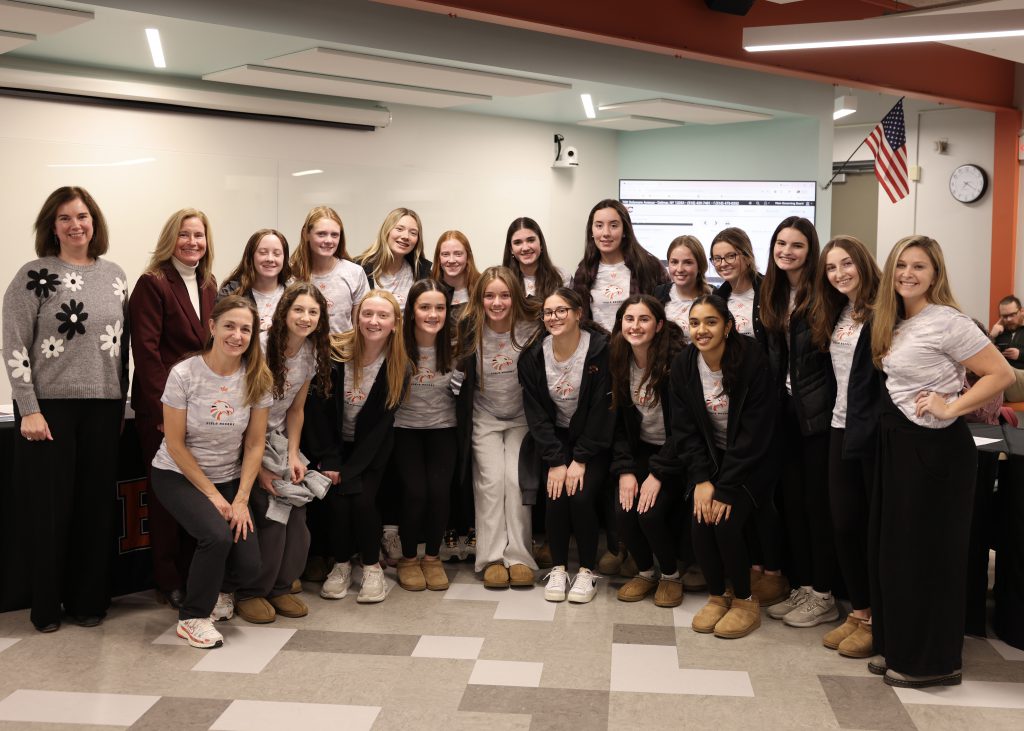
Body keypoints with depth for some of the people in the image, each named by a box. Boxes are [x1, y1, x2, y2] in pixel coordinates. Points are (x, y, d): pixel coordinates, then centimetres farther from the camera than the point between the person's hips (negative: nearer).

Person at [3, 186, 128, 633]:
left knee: (96, 505, 8)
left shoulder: (114, 275, 9)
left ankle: (88, 600, 20)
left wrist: (122, 402, 10)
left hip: (102, 406, 4)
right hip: (49, 406, -4)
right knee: (51, 506, 3)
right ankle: (46, 606, 17)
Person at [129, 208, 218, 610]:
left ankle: (192, 574, 21)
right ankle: (168, 581, 14)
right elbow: (146, 350, -14)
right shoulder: (152, 283, -8)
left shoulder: (208, 286, 13)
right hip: (162, 406, -6)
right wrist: (162, 408, -17)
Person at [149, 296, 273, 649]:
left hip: (230, 479, 3)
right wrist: (212, 495, -13)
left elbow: (255, 444, -5)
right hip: (178, 476, -3)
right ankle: (192, 617, -3)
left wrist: (241, 499, -12)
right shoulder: (184, 374, -17)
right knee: (217, 536, -29)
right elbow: (175, 444, -12)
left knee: (248, 566, -12)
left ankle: (219, 589, 26)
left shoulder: (257, 378, -9)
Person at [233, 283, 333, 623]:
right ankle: (249, 593, 3)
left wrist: (293, 455, -4)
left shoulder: (312, 354, 0)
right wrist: (257, 467, -17)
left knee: (295, 512, -9)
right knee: (270, 515, -17)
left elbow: (295, 410, 8)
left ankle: (280, 587, 11)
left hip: (277, 439, 5)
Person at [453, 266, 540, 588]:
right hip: (484, 419, 0)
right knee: (491, 480, -11)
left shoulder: (531, 329, -13)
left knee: (517, 480, -13)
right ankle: (492, 558, -6)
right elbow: (461, 379, 0)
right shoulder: (470, 330, -11)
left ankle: (519, 557, -7)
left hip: (521, 417, 0)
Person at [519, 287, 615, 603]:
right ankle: (558, 568, 2)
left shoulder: (601, 350, -15)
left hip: (594, 440, -2)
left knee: (582, 496, -21)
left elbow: (602, 409, -14)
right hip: (554, 438, 3)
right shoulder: (534, 356, -4)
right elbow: (536, 412, -4)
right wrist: (555, 461, -13)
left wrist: (580, 459, -17)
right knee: (555, 496, -19)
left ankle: (588, 570, 0)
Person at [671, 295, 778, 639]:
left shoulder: (752, 362, -20)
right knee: (699, 520, -18)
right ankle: (717, 595, 6)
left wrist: (725, 488, -23)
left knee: (725, 521, -23)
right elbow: (685, 429, -4)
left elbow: (755, 432, -20)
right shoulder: (683, 365, -6)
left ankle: (745, 600, 2)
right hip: (710, 457, 4)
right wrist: (701, 480, -16)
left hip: (752, 462, -4)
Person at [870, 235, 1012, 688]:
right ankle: (898, 646, 25)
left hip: (937, 448, -8)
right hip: (897, 443, 8)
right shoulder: (893, 323, 10)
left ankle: (934, 661, 13)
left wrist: (951, 407, -20)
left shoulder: (947, 322, -15)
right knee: (897, 544, 13)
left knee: (930, 549, 0)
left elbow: (1001, 373, -16)